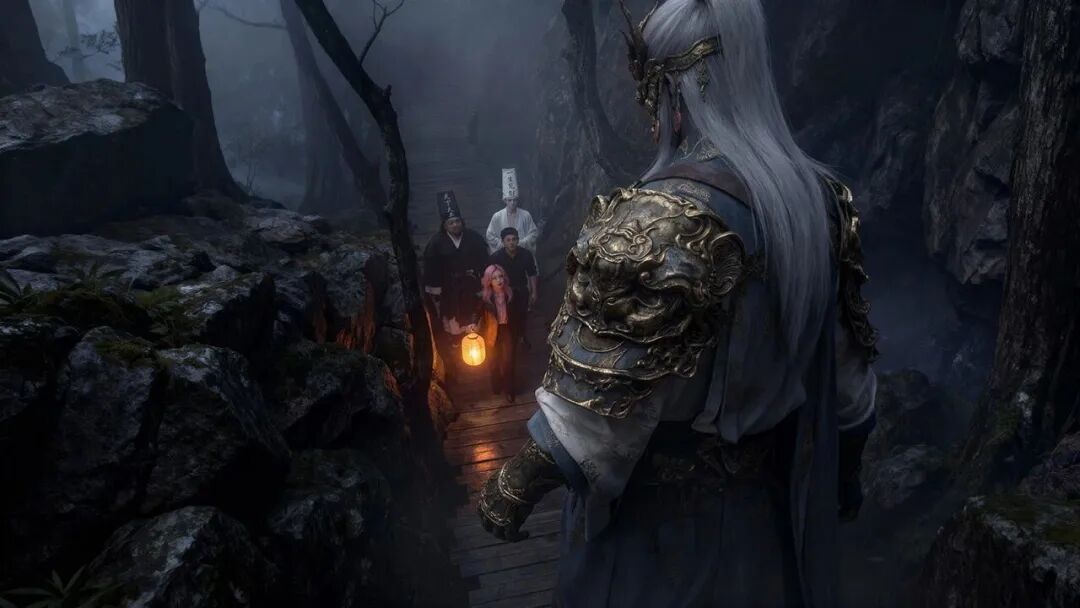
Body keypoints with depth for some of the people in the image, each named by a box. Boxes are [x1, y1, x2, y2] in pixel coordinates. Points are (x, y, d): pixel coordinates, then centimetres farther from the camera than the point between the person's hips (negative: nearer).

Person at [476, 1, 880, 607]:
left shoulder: (664, 220, -27)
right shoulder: (820, 196, -3)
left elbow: (604, 386, -24)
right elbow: (846, 356, 5)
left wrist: (516, 483, -11)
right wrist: (845, 464, 18)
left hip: (664, 507, -6)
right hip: (775, 493, 7)